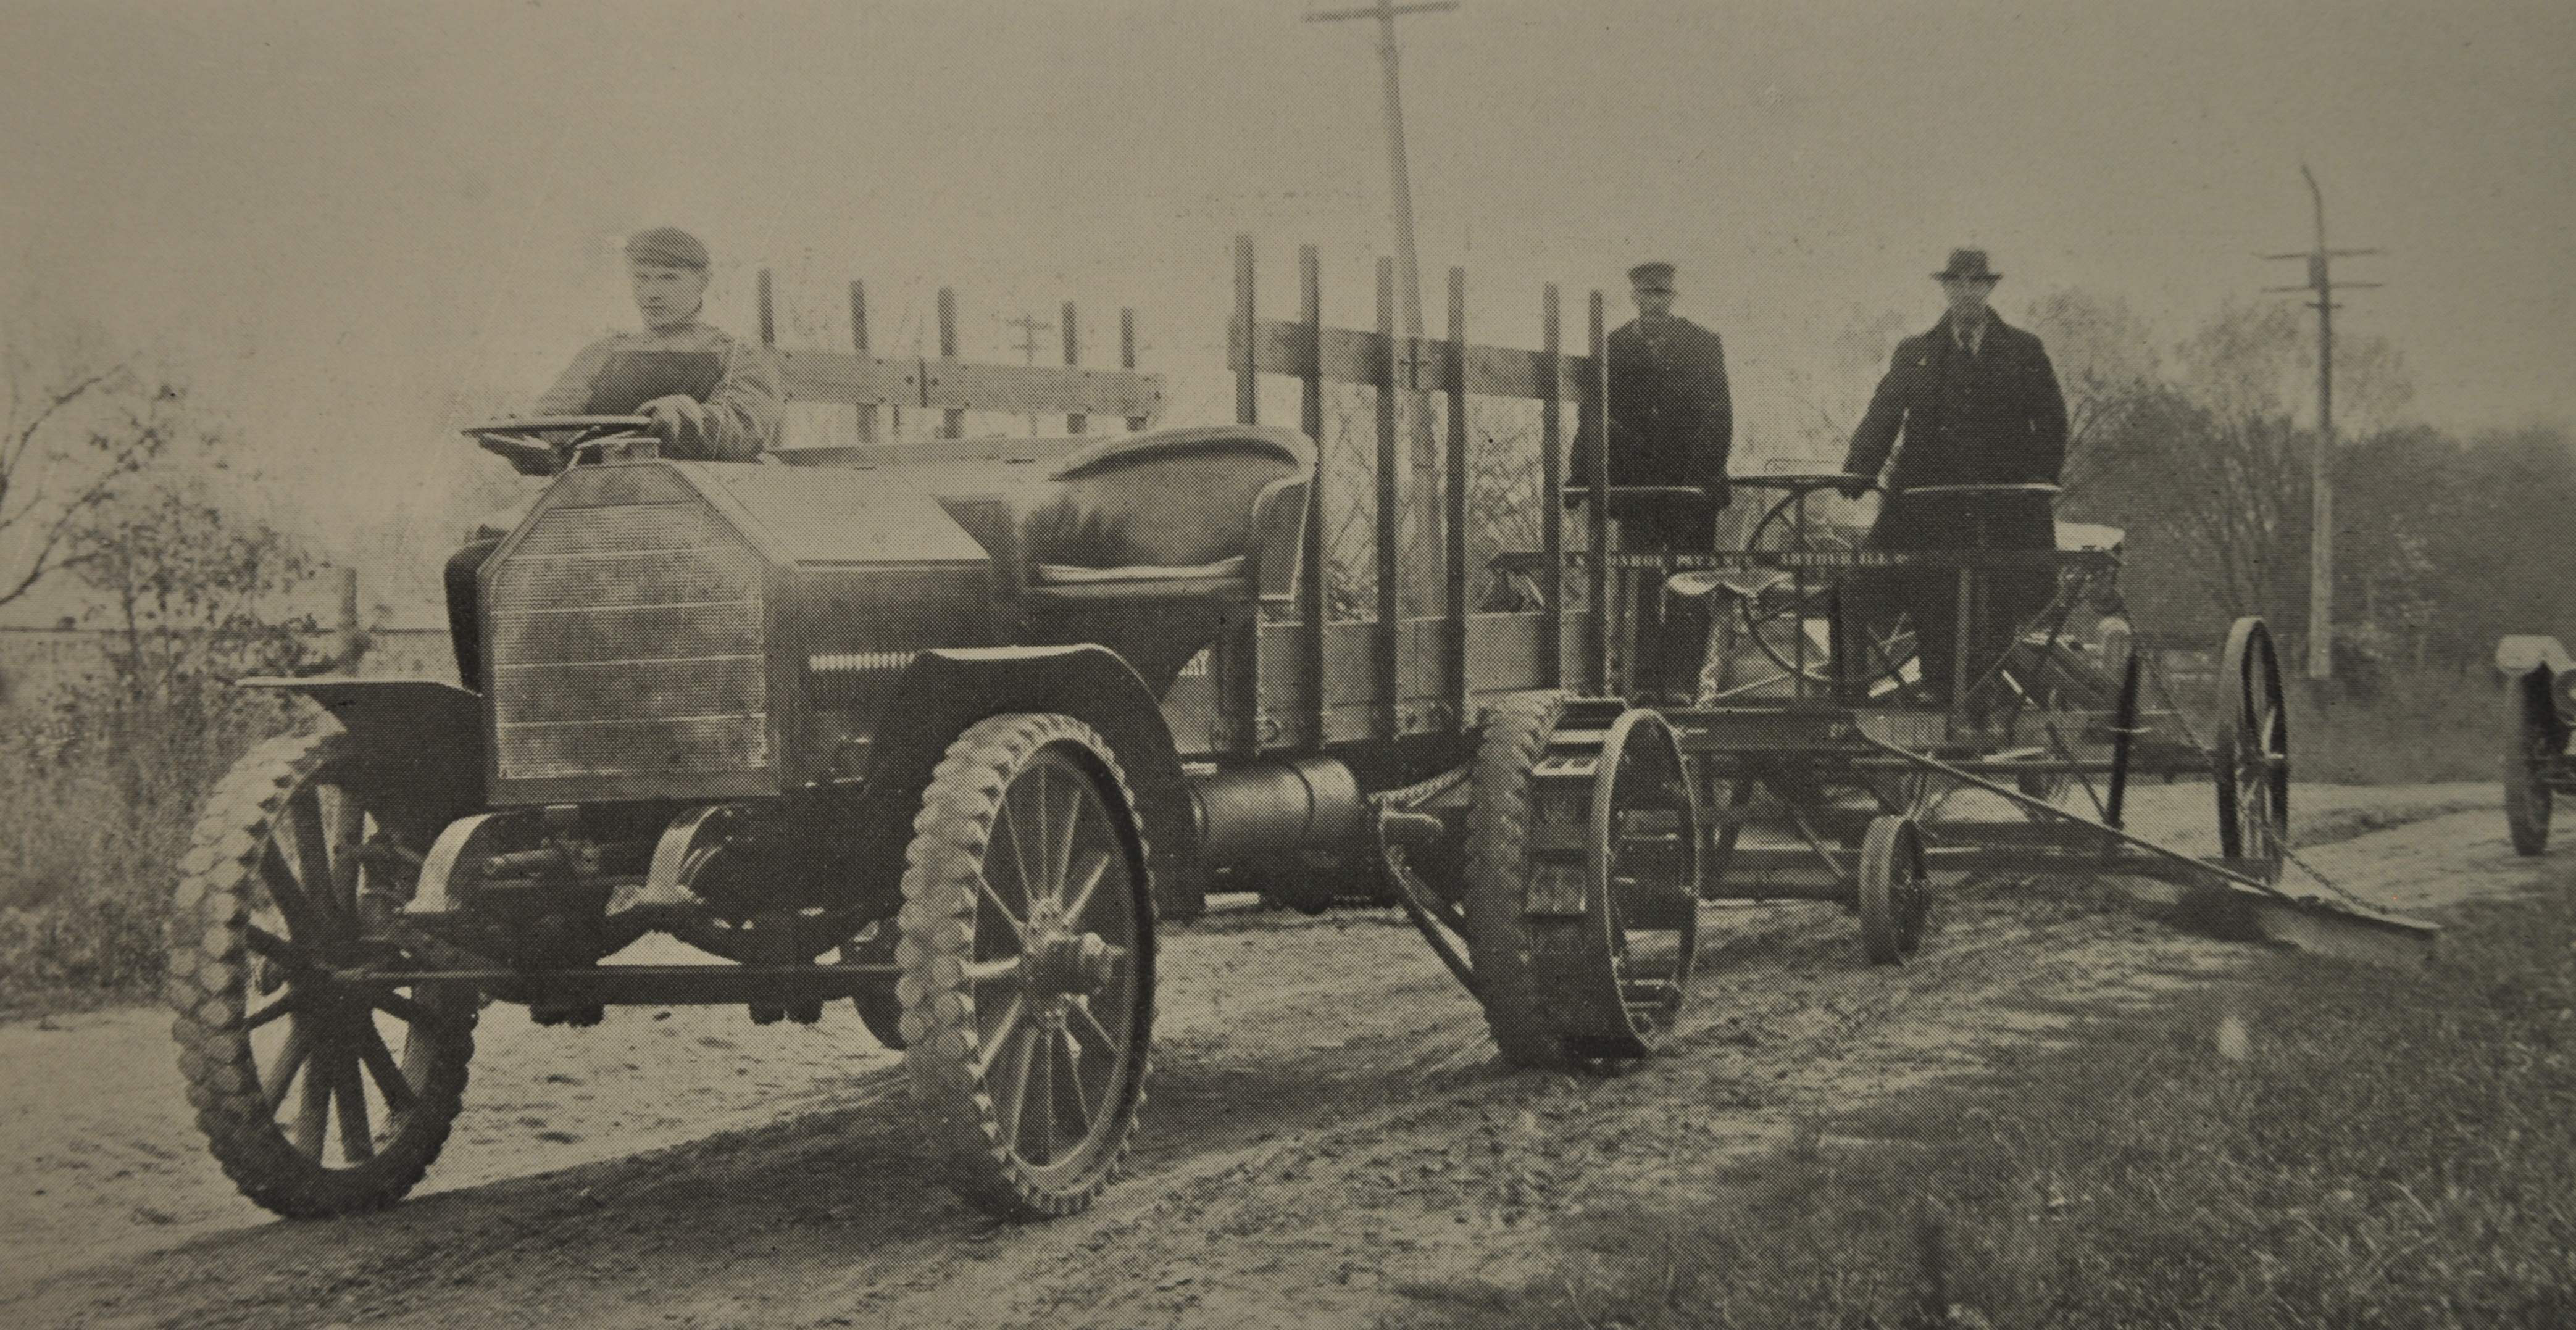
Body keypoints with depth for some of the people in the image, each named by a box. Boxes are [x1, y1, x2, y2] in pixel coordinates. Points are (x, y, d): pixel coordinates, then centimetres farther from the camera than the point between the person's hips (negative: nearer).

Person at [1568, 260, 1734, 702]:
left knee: (1688, 590, -1)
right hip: (1636, 484, 1)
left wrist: (1708, 475, -15)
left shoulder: (1704, 344, 3)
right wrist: (1579, 479, -6)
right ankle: (1646, 681, 2)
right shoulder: (1613, 349, 6)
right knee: (1641, 587, 0)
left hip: (1691, 487, -1)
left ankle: (1682, 682, 2)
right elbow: (1593, 418, 5)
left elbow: (1719, 417, -3)